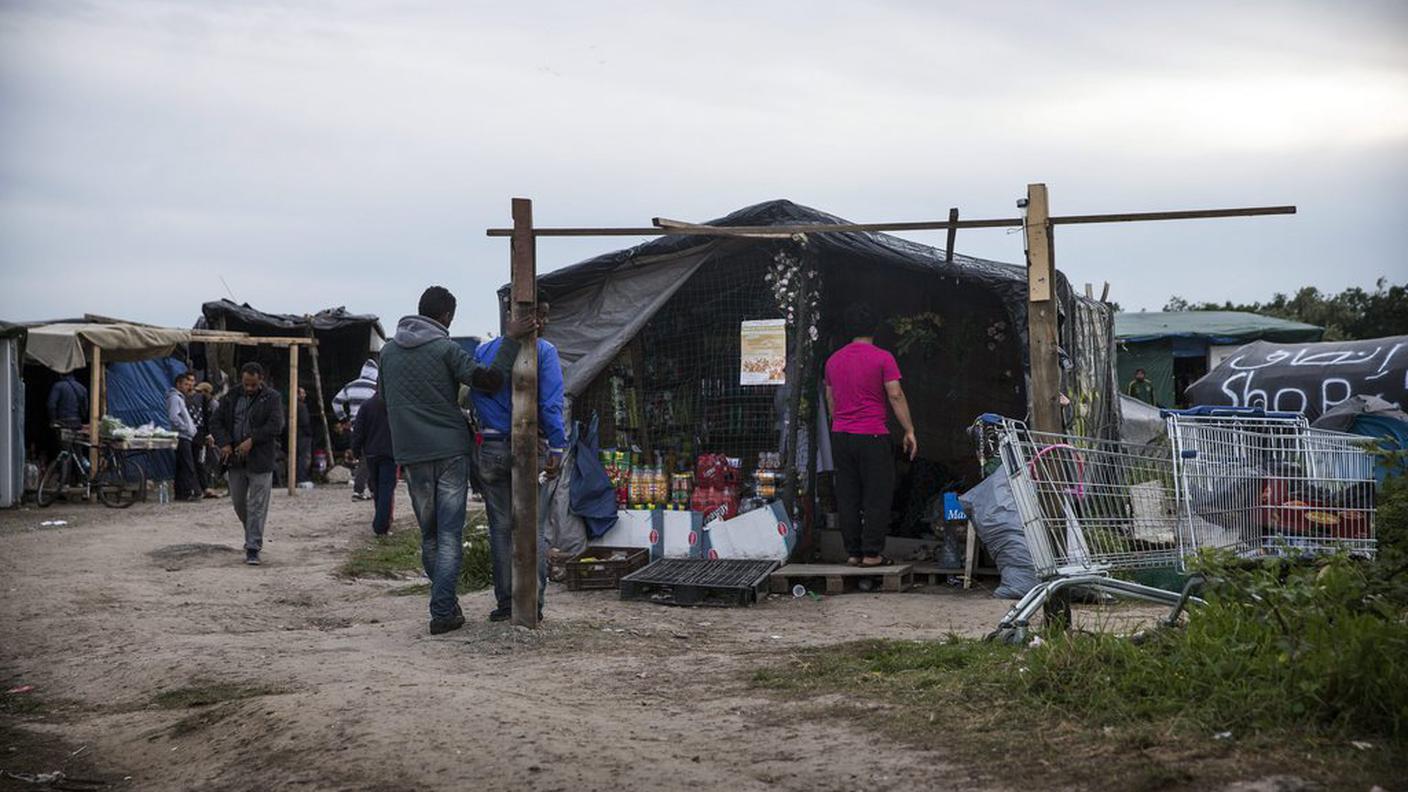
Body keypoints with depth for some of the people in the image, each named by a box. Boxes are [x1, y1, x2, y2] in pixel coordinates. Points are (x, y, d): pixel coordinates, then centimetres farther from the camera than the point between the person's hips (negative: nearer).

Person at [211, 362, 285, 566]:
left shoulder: (271, 398, -4)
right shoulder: (231, 398, 8)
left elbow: (276, 425, -13)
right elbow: (216, 423, 7)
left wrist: (252, 441, -19)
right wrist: (224, 443, -10)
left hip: (260, 460, -4)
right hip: (235, 459, 5)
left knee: (257, 506, -5)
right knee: (239, 503, 13)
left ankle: (253, 549, -2)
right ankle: (253, 536, 36)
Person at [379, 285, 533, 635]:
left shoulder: (388, 352, 10)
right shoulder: (445, 349, -7)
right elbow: (490, 378, -17)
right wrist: (511, 340, -10)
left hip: (412, 455, 4)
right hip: (451, 449, -4)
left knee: (429, 534, 14)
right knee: (449, 534, -2)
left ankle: (445, 603, 18)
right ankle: (443, 612, -8)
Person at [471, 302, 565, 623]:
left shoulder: (483, 351, 7)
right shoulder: (544, 351, -5)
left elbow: (476, 397, 1)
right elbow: (551, 403, -12)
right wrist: (557, 447, -12)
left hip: (491, 448, 3)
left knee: (500, 527, 10)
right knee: (534, 527, 4)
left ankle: (505, 601, 10)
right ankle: (532, 602, 1)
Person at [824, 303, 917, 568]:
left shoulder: (834, 360, 11)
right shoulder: (882, 358, -6)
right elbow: (896, 396, -9)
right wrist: (909, 431, -4)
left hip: (840, 436, 5)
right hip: (872, 436, -5)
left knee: (847, 496, 8)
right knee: (877, 496, 0)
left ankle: (852, 553, 9)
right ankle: (871, 553, -3)